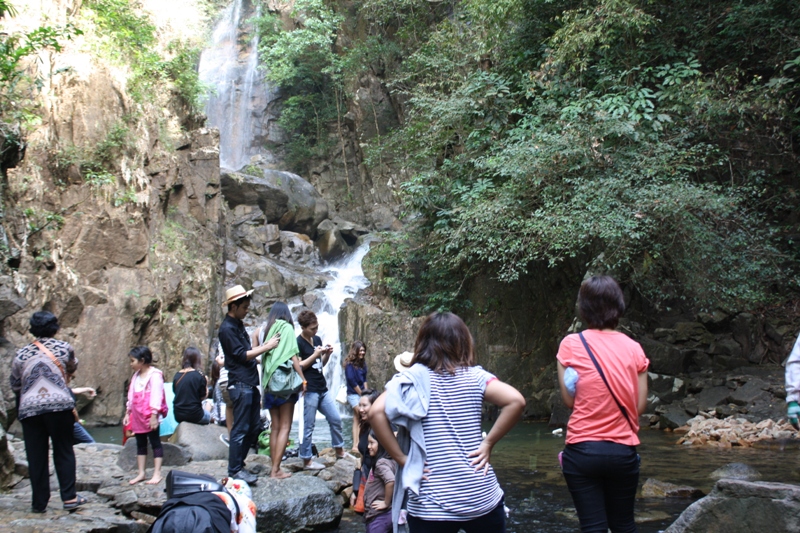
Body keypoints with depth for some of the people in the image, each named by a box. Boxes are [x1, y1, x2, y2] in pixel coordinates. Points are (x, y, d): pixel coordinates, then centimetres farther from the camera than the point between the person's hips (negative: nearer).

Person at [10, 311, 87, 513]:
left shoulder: (21, 354, 7)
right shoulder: (64, 348, 3)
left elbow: (15, 386, 13)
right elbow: (73, 368, 22)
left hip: (29, 410, 1)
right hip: (60, 406, -1)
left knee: (36, 457, 7)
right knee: (64, 452, 8)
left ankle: (39, 502, 11)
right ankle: (69, 497, 5)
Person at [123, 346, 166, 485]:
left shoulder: (154, 375, -12)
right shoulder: (136, 376, 16)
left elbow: (156, 396, -17)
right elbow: (131, 396, 21)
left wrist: (154, 415, -21)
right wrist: (128, 413, 20)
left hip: (150, 417, -9)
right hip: (137, 416, 9)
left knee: (155, 443, -1)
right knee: (140, 444, 12)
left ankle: (157, 473, 0)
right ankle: (141, 473, 18)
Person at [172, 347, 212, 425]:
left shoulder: (177, 375, 0)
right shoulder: (199, 376, -13)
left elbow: (175, 391, 12)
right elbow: (203, 397, -8)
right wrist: (206, 383, 7)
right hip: (194, 415, -4)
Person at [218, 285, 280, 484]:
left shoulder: (238, 324, 17)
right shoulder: (227, 328, -12)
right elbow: (242, 355, -15)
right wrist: (267, 347, -11)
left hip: (250, 384, 10)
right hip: (240, 384, -10)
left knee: (254, 427, 12)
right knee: (240, 429, -5)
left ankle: (239, 464, 21)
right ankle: (234, 470, 3)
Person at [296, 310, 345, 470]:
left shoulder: (317, 339, 13)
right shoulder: (298, 343, -9)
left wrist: (327, 354, 0)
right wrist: (315, 354, -17)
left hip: (323, 389, 8)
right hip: (308, 390, -8)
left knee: (336, 419, 12)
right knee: (308, 426, -1)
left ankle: (339, 450, 28)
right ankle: (307, 461, 8)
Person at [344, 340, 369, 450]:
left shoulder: (362, 363, 10)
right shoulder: (349, 364, -10)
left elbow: (364, 379, 11)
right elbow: (352, 381, -12)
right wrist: (362, 394, -7)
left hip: (361, 394, 7)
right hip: (353, 395, -7)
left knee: (357, 420, 6)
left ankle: (355, 445, 7)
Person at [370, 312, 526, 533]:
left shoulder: (413, 378, -4)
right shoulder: (475, 376, 0)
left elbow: (377, 412, -17)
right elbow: (515, 401, -12)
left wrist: (402, 458, -9)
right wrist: (488, 443, -4)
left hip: (431, 505, -1)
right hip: (482, 498, 2)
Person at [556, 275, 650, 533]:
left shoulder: (571, 344, -5)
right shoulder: (633, 348, 1)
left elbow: (569, 399, -3)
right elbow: (640, 405, 1)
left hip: (583, 451, -2)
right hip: (623, 452, 3)